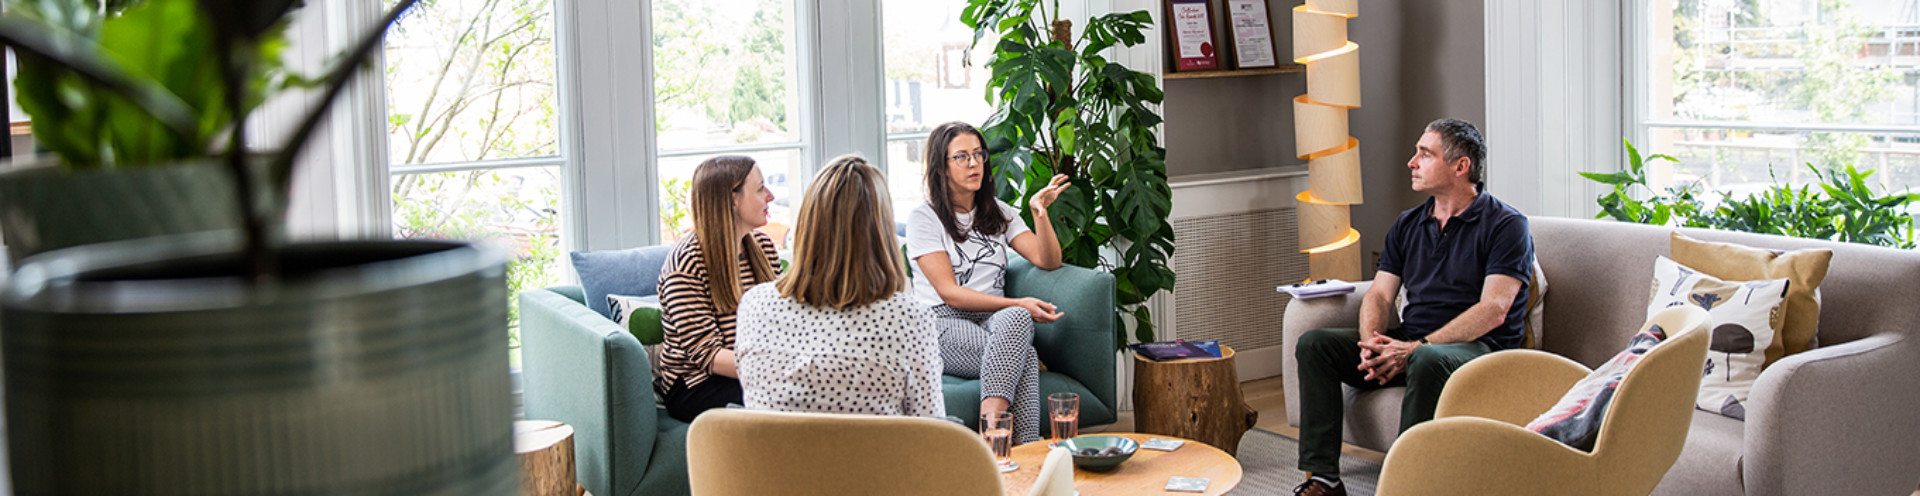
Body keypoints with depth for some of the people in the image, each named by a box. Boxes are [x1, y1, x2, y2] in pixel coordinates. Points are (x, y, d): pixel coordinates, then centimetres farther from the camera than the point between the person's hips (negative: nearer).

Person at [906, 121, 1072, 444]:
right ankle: (1025, 449, -40)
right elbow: (950, 293, -7)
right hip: (942, 324, -4)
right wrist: (1018, 305, -17)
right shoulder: (924, 219, 2)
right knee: (1024, 356, -34)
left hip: (995, 320, 4)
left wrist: (1040, 212, -7)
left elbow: (1048, 261, 10)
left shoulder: (999, 213, 20)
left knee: (1014, 319, -36)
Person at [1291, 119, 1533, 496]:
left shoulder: (1506, 225, -5)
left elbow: (1494, 309, -16)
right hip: (1408, 344, 7)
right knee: (1314, 344, -11)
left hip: (1478, 348, -7)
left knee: (1427, 362, -40)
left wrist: (1418, 347, -24)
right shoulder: (1408, 224, 17)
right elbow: (1379, 294, 10)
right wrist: (1371, 341, -13)